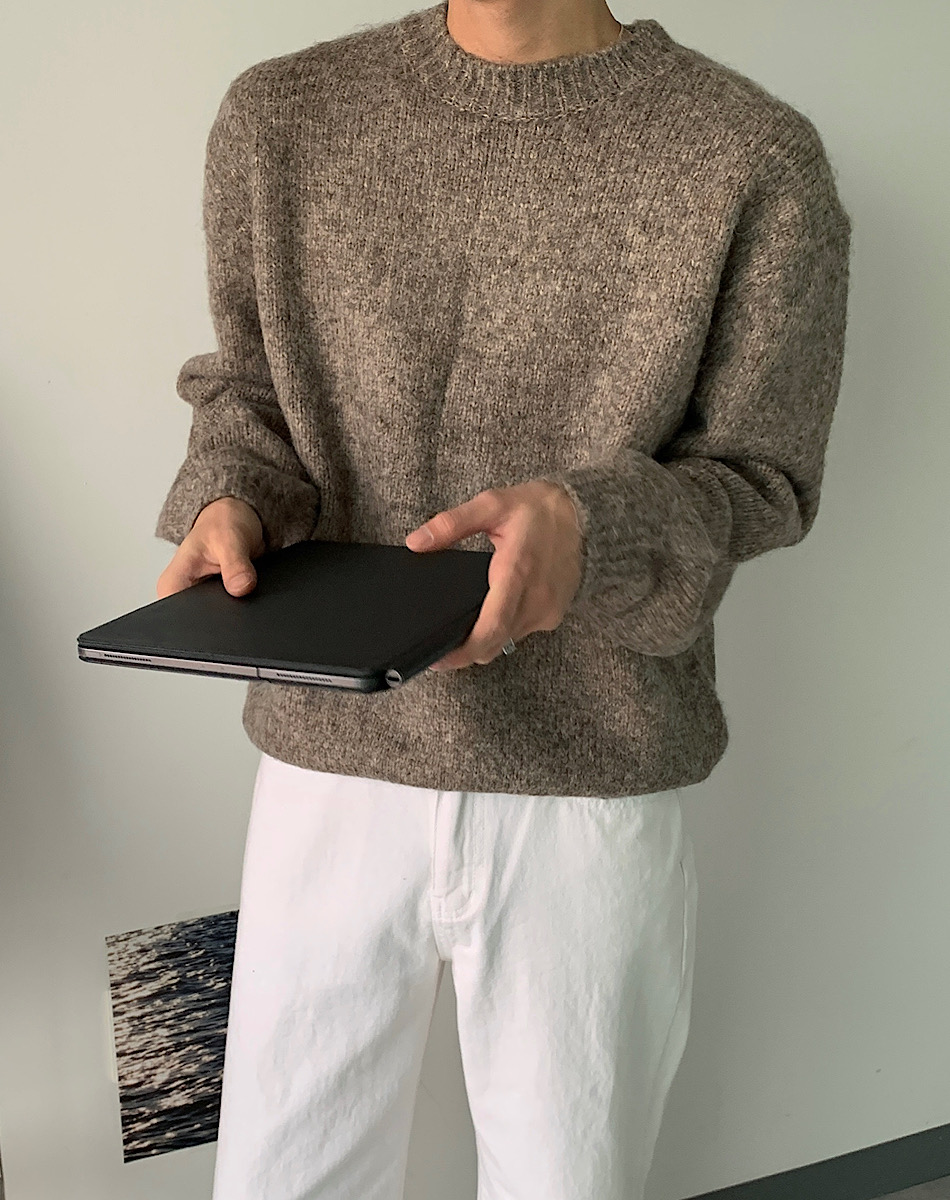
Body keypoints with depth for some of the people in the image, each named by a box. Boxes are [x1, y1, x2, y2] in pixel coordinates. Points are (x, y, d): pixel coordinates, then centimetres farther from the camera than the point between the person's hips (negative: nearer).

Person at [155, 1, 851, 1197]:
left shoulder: (757, 157, -9)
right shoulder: (279, 115, 0)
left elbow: (759, 478, -3)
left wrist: (591, 526, -24)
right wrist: (230, 503, -14)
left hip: (593, 790, -1)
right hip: (329, 758, 2)